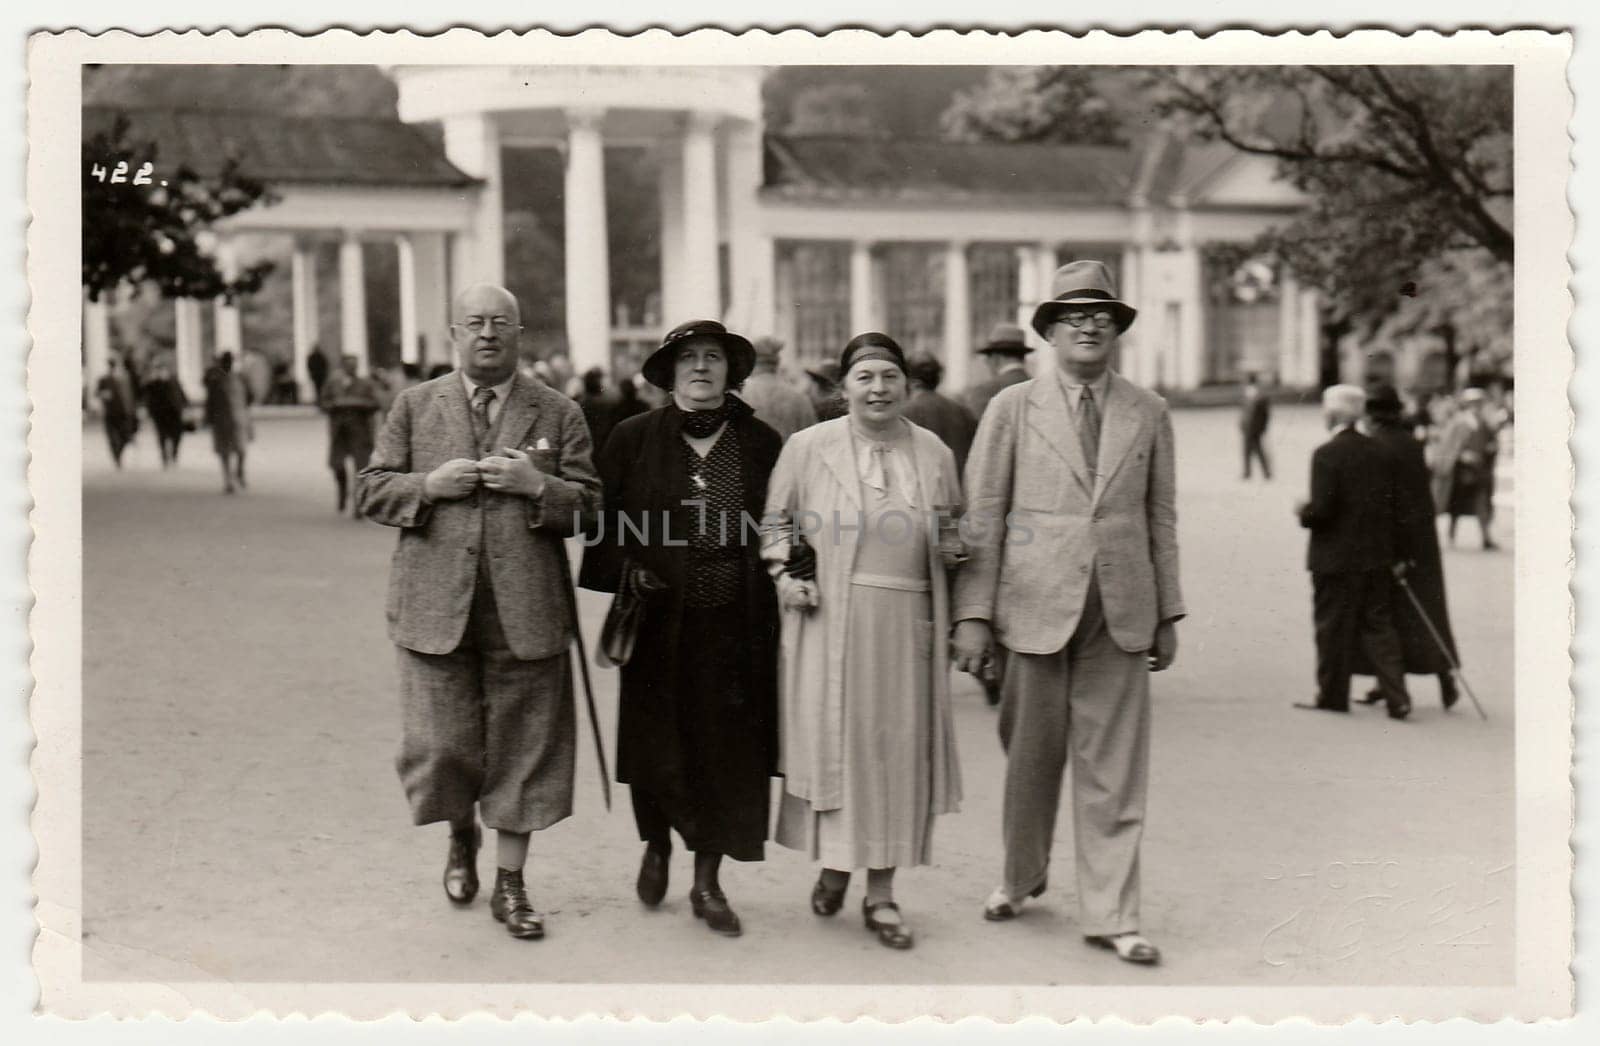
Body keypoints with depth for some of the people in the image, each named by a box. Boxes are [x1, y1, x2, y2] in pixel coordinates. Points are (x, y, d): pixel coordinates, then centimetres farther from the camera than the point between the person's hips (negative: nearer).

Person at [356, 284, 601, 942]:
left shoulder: (558, 413, 8)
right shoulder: (416, 406, 9)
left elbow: (590, 505, 5)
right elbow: (371, 491, 8)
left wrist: (537, 485, -13)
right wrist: (430, 484, -9)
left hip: (525, 609, 0)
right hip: (436, 608, 0)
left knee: (523, 750, 5)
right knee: (440, 746, 0)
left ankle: (509, 886, 20)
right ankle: (462, 836, 33)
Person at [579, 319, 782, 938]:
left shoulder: (762, 444, 5)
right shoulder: (633, 440, 2)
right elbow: (605, 525, 2)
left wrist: (786, 585, -3)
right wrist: (618, 601, -6)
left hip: (736, 625, 1)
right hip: (659, 624, -1)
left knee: (726, 749, 3)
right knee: (658, 746, 5)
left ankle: (707, 882, 17)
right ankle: (657, 846, 35)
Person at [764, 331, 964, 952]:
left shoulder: (934, 454, 7)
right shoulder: (809, 447, 1)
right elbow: (775, 520, 12)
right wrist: (784, 573, -2)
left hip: (906, 623, 2)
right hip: (830, 618, -2)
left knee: (896, 750, 4)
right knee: (832, 742, 1)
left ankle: (881, 893, 14)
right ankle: (834, 863, 25)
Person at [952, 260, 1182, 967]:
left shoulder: (1149, 414, 9)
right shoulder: (1013, 408, 3)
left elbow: (1162, 517, 13)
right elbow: (981, 516, 1)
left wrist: (1169, 612, 10)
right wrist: (973, 613, -4)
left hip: (1121, 611, 1)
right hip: (1035, 608, -1)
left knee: (1114, 768, 2)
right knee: (1031, 757, 9)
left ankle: (1110, 916, 9)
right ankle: (1021, 879, 31)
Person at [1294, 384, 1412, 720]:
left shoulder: (1326, 454, -15)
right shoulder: (1378, 453, 5)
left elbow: (1322, 509, -20)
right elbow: (1391, 506, 8)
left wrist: (1303, 512, 2)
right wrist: (1397, 553, 14)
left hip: (1335, 558, -6)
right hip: (1375, 557, 6)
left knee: (1333, 629, 6)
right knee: (1378, 626, 9)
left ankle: (1333, 696, 15)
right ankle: (1397, 697, 2)